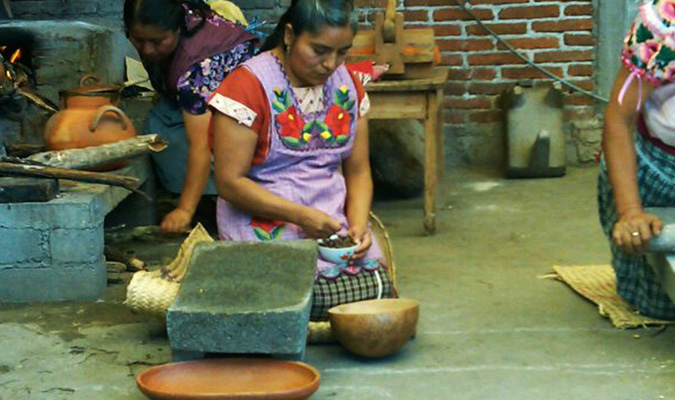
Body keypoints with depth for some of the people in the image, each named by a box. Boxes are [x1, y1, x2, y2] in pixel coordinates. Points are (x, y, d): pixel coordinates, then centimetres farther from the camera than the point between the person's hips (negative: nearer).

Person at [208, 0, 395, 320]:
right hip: (265, 220, -5)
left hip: (333, 220, 5)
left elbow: (358, 171, 12)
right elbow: (230, 182, -12)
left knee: (376, 288, -18)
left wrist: (358, 225, -8)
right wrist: (300, 216, -20)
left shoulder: (348, 86, 10)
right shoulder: (249, 86, -10)